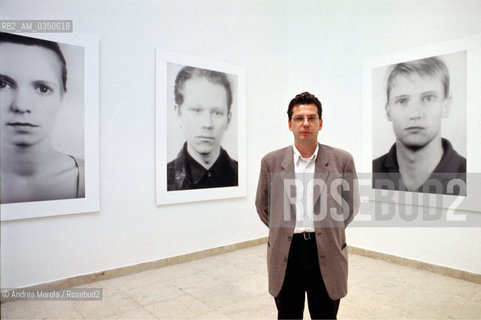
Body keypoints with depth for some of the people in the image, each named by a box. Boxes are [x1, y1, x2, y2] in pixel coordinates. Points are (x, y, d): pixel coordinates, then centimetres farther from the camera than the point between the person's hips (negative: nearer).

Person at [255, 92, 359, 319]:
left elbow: (351, 204, 9)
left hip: (327, 256, 0)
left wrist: (330, 231, 10)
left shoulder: (342, 160, -4)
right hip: (285, 253, 1)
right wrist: (282, 230, 9)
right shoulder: (271, 161, -3)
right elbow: (262, 205, 10)